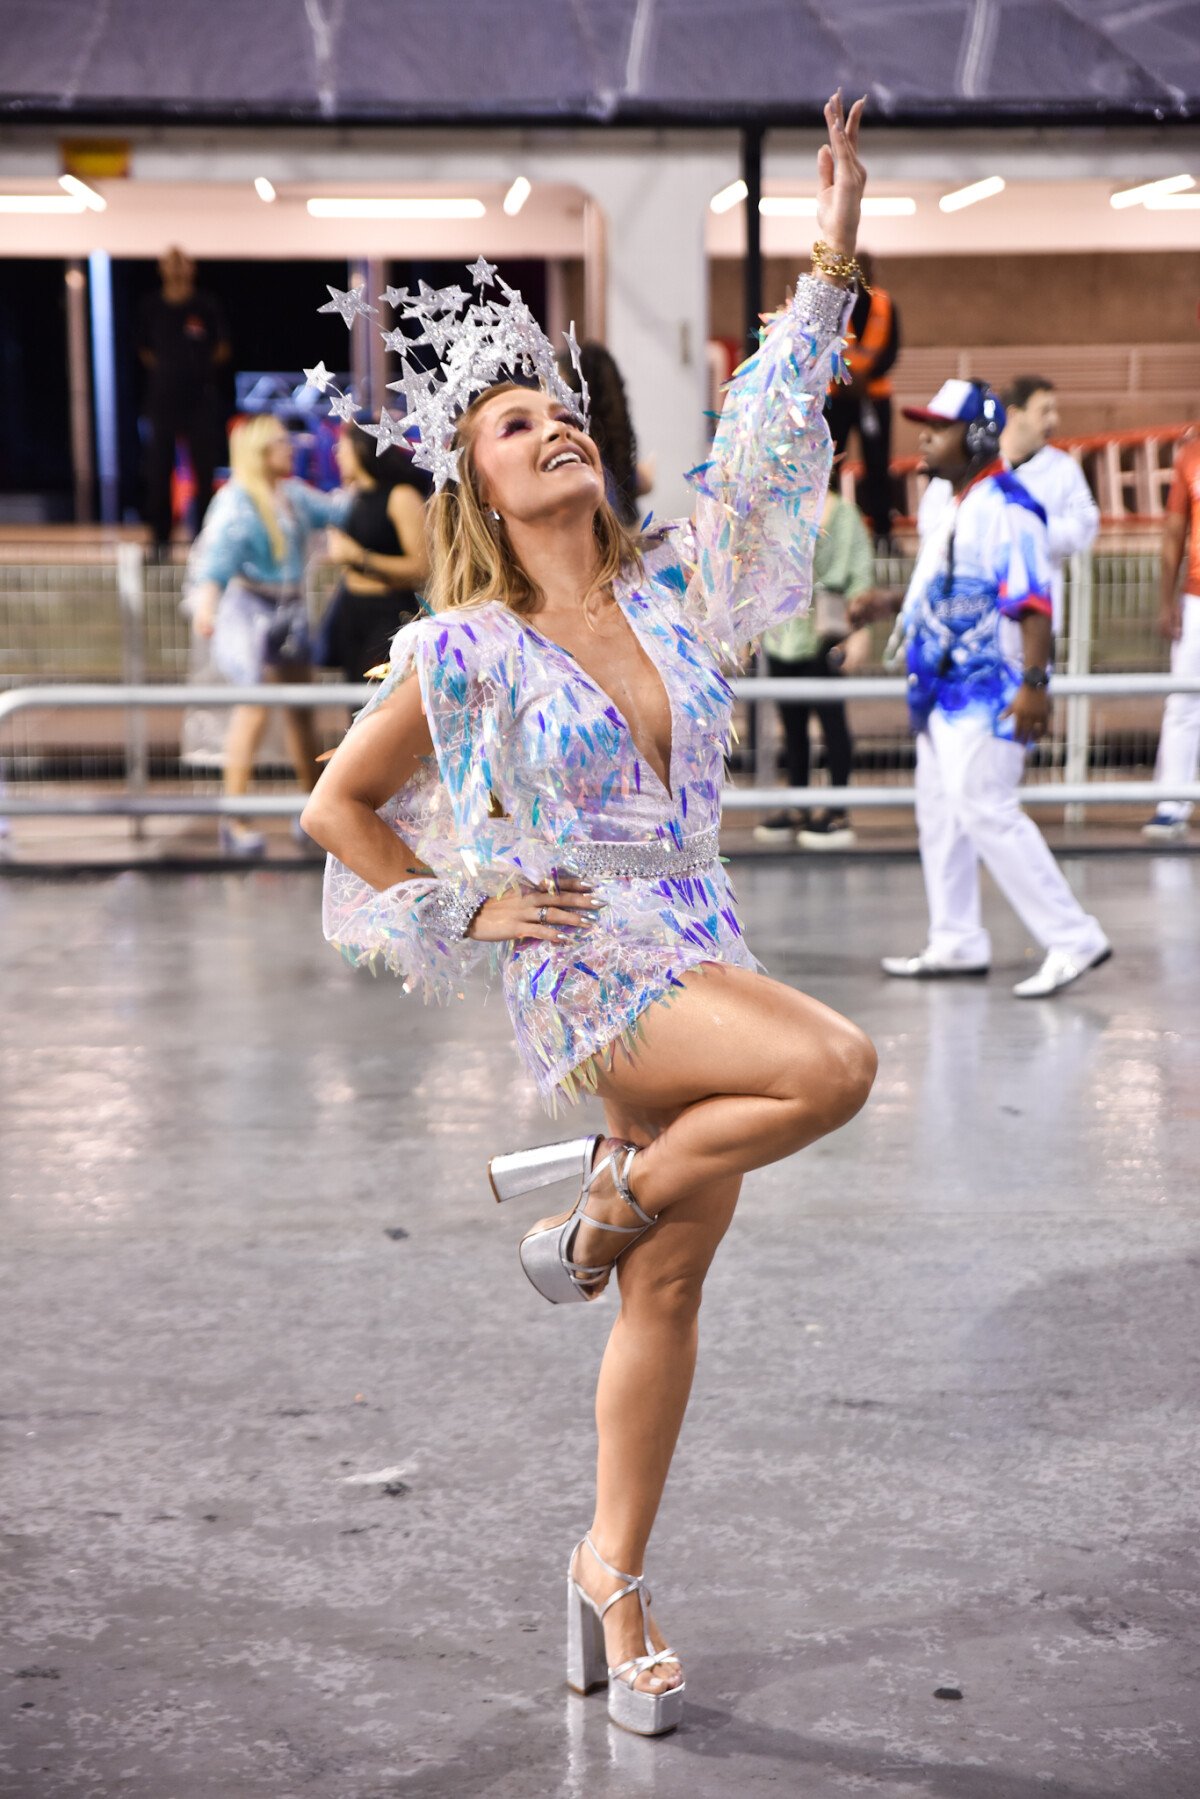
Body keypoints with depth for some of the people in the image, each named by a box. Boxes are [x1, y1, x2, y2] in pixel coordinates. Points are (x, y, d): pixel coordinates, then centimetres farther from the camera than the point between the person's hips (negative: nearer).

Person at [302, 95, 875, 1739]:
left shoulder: (677, 588, 5)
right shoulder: (466, 655, -6)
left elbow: (764, 442, 3)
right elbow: (340, 808, 3)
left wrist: (832, 262, -3)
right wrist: (470, 909, -4)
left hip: (704, 962, 5)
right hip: (584, 978, -5)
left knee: (668, 1296, 9)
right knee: (833, 1066, -28)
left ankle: (612, 1576, 24)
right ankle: (604, 1202, -6)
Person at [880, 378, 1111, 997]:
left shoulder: (1008, 508, -18)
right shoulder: (937, 499, 11)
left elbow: (1033, 603, -22)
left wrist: (1033, 684, -27)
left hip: (990, 686, -10)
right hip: (941, 683, 10)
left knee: (985, 808, -14)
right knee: (939, 809, 13)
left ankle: (1073, 939, -9)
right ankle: (956, 943, 23)